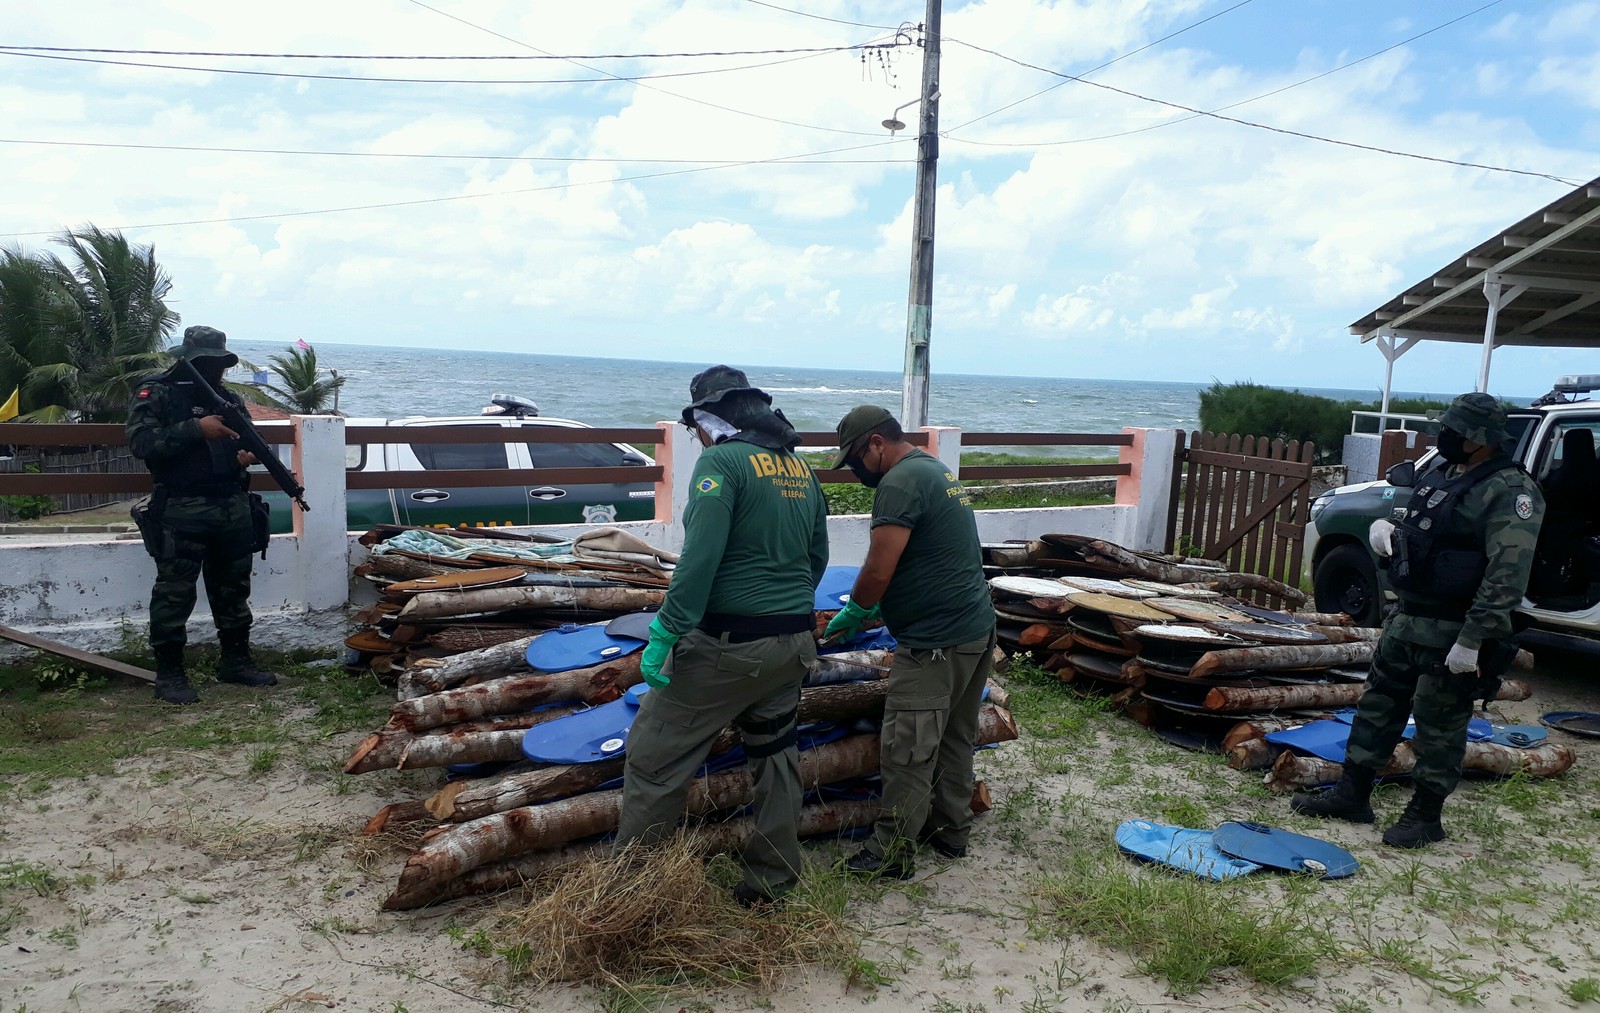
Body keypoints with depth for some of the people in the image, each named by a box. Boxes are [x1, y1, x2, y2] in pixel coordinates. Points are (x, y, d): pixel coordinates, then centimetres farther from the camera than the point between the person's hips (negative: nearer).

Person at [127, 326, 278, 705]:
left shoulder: (229, 397, 16)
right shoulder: (156, 394, -2)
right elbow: (141, 441, -15)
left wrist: (249, 453, 3)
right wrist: (197, 428, -21)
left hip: (233, 509, 6)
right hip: (182, 512, -6)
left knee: (233, 588, 14)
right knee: (175, 592, -2)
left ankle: (236, 660, 25)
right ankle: (169, 674, 6)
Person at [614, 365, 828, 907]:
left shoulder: (721, 461, -12)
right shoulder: (801, 468, 11)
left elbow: (699, 558, -22)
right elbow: (818, 557, 17)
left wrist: (664, 633, -18)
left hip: (727, 642, -8)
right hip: (793, 643, 8)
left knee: (654, 757, 4)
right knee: (775, 755, 18)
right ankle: (772, 881, 28)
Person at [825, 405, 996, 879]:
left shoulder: (900, 481, -16)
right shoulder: (938, 471, 16)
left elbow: (879, 571, -21)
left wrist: (853, 612, -3)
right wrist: (876, 610, 18)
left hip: (936, 643, -10)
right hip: (978, 630, 10)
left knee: (908, 753, -2)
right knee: (955, 738, 19)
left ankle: (893, 853, 7)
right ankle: (951, 830, 32)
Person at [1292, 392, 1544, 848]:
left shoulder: (1509, 492, -16)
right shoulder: (1439, 473, 11)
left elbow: (1506, 576, -23)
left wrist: (1472, 640, -26)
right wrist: (1384, 529, 2)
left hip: (1451, 632, -9)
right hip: (1407, 619, 9)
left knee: (1440, 724, 3)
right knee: (1379, 703, 14)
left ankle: (1425, 816, 18)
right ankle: (1351, 794, 25)